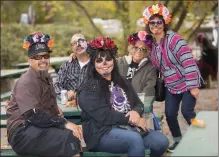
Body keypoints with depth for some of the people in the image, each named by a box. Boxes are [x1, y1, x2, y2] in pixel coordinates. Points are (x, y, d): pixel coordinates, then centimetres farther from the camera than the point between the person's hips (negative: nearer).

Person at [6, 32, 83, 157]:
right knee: (70, 139, -28)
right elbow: (34, 116, -24)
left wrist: (55, 109, 7)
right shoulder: (26, 82, -14)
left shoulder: (46, 77, 16)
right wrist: (64, 123, -28)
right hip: (23, 132, -9)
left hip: (40, 127, 9)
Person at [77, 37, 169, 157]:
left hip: (127, 128, 7)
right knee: (135, 139, -34)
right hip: (103, 133, -7)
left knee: (162, 141, -13)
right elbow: (104, 117, -15)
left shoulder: (122, 82, 17)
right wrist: (132, 119, -14)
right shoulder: (88, 88, -6)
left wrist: (136, 113, -11)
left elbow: (138, 104, 13)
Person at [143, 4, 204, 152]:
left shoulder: (175, 39, -22)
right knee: (170, 114, 5)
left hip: (187, 83, -6)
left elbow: (189, 62, -25)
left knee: (187, 111, -9)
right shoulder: (152, 43, 0)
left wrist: (193, 86, -26)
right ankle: (178, 140, 26)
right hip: (171, 86, 6)